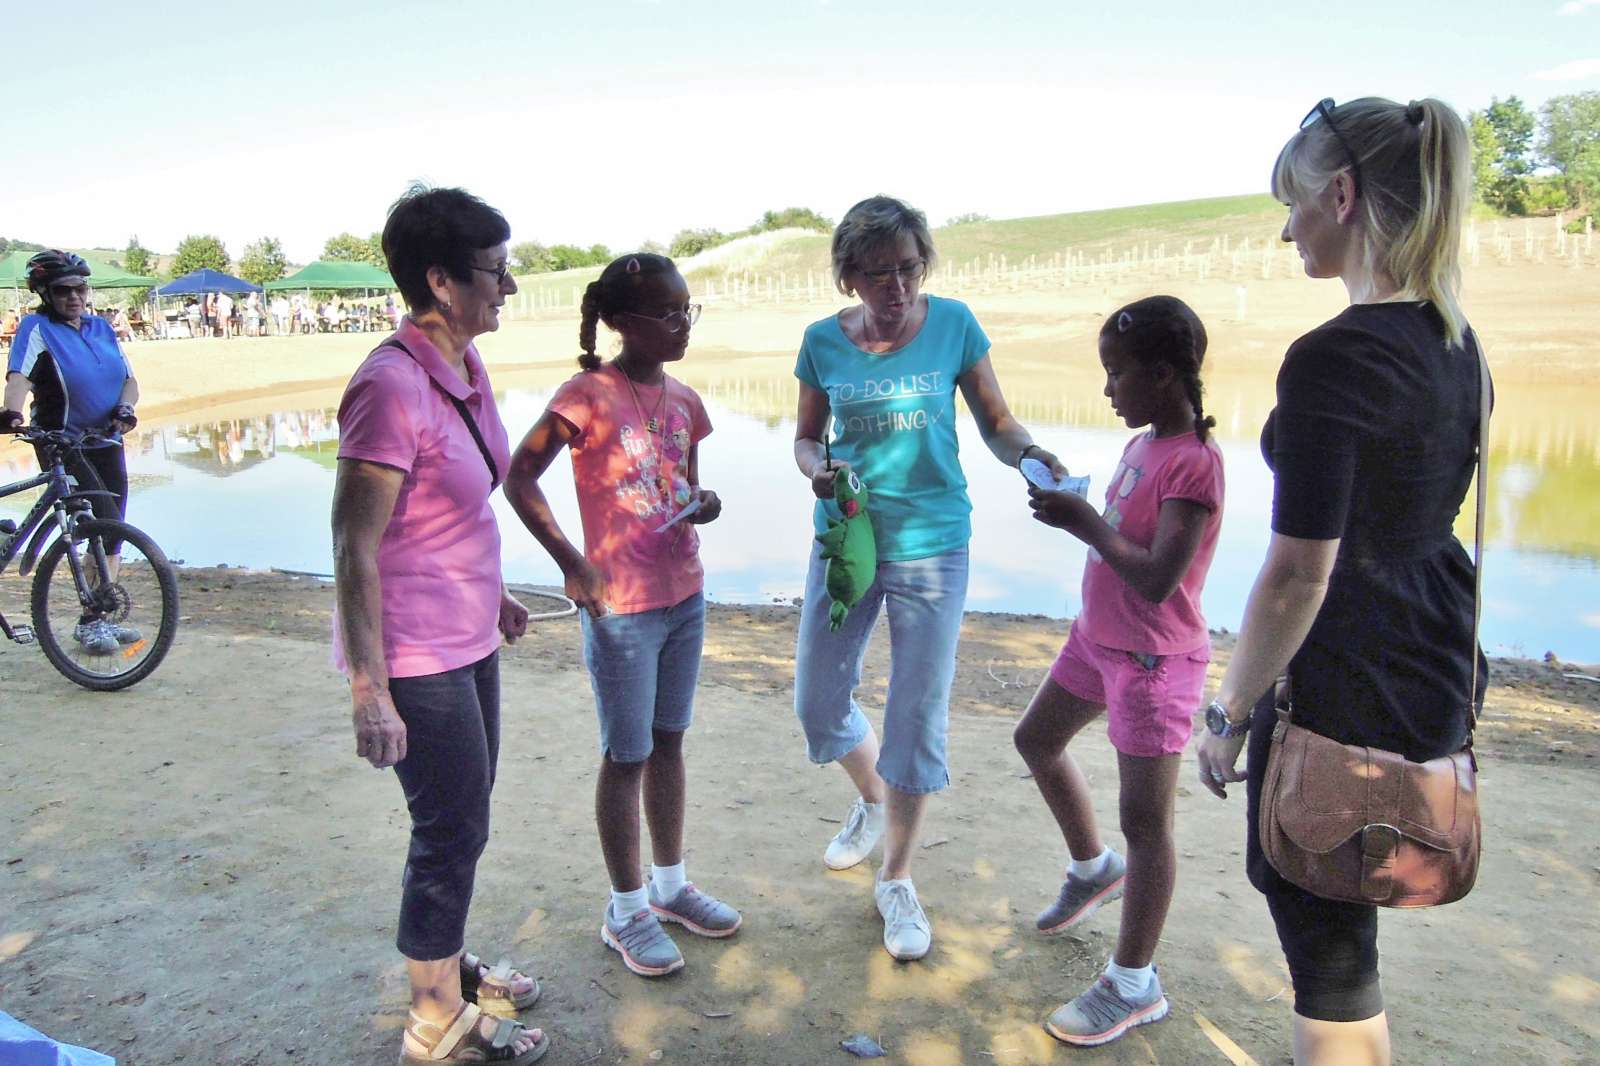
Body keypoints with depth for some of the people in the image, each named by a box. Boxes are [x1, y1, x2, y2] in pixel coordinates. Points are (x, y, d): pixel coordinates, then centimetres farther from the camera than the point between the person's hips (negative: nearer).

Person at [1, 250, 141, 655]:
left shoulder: (101, 327, 10)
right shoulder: (36, 328, -7)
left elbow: (129, 379, 8)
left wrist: (124, 409, -12)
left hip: (106, 443, 6)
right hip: (62, 446, -6)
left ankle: (100, 617, 21)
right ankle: (90, 622, -6)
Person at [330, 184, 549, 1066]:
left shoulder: (464, 365, 4)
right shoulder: (392, 387, -23)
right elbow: (353, 549, -22)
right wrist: (369, 693, -21)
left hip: (467, 637, 9)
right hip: (414, 657, -8)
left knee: (462, 819, 22)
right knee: (451, 833, 7)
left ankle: (445, 968, 44)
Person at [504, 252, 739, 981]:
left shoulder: (683, 400, 6)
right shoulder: (588, 394, -14)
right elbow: (519, 479, -14)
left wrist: (704, 505, -6)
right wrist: (570, 562, -18)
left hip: (684, 596, 7)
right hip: (621, 607, -6)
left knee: (669, 741, 17)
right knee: (626, 757, 6)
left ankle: (670, 884, 34)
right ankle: (627, 912, 23)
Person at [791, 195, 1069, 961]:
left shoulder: (952, 324, -6)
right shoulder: (824, 341, -2)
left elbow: (995, 421, 0)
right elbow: (807, 435, 7)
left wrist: (1027, 453, -22)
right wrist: (814, 468, -16)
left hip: (930, 544, -2)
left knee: (918, 718, 3)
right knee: (817, 701, 11)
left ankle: (897, 882, 24)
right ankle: (872, 801, 45)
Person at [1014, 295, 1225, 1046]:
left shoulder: (1194, 462, -22)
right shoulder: (1143, 444, 5)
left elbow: (1158, 579, -28)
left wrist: (1086, 525, -23)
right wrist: (1075, 512, 2)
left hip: (1153, 659, -10)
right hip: (1098, 638, 10)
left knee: (1144, 819, 0)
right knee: (1037, 739, 23)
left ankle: (1134, 986, 15)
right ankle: (1093, 868, 45)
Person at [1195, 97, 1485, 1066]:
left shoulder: (1335, 359, -22)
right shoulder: (1455, 342, 6)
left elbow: (1297, 580, -22)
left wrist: (1231, 715, -9)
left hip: (1345, 698, -9)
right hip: (1439, 684, 9)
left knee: (1328, 957, 9)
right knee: (1341, 930, 25)